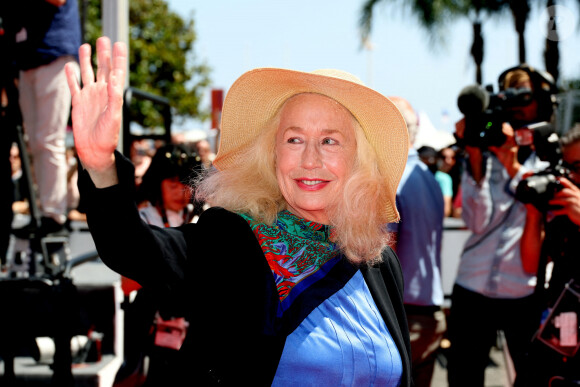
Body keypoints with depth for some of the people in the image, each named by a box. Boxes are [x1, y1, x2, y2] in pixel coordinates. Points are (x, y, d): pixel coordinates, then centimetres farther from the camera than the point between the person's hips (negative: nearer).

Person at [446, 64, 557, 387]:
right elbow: (478, 222, -5)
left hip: (527, 292, -2)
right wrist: (475, 157, -12)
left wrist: (512, 166, -22)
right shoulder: (482, 156, 8)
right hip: (473, 288, 2)